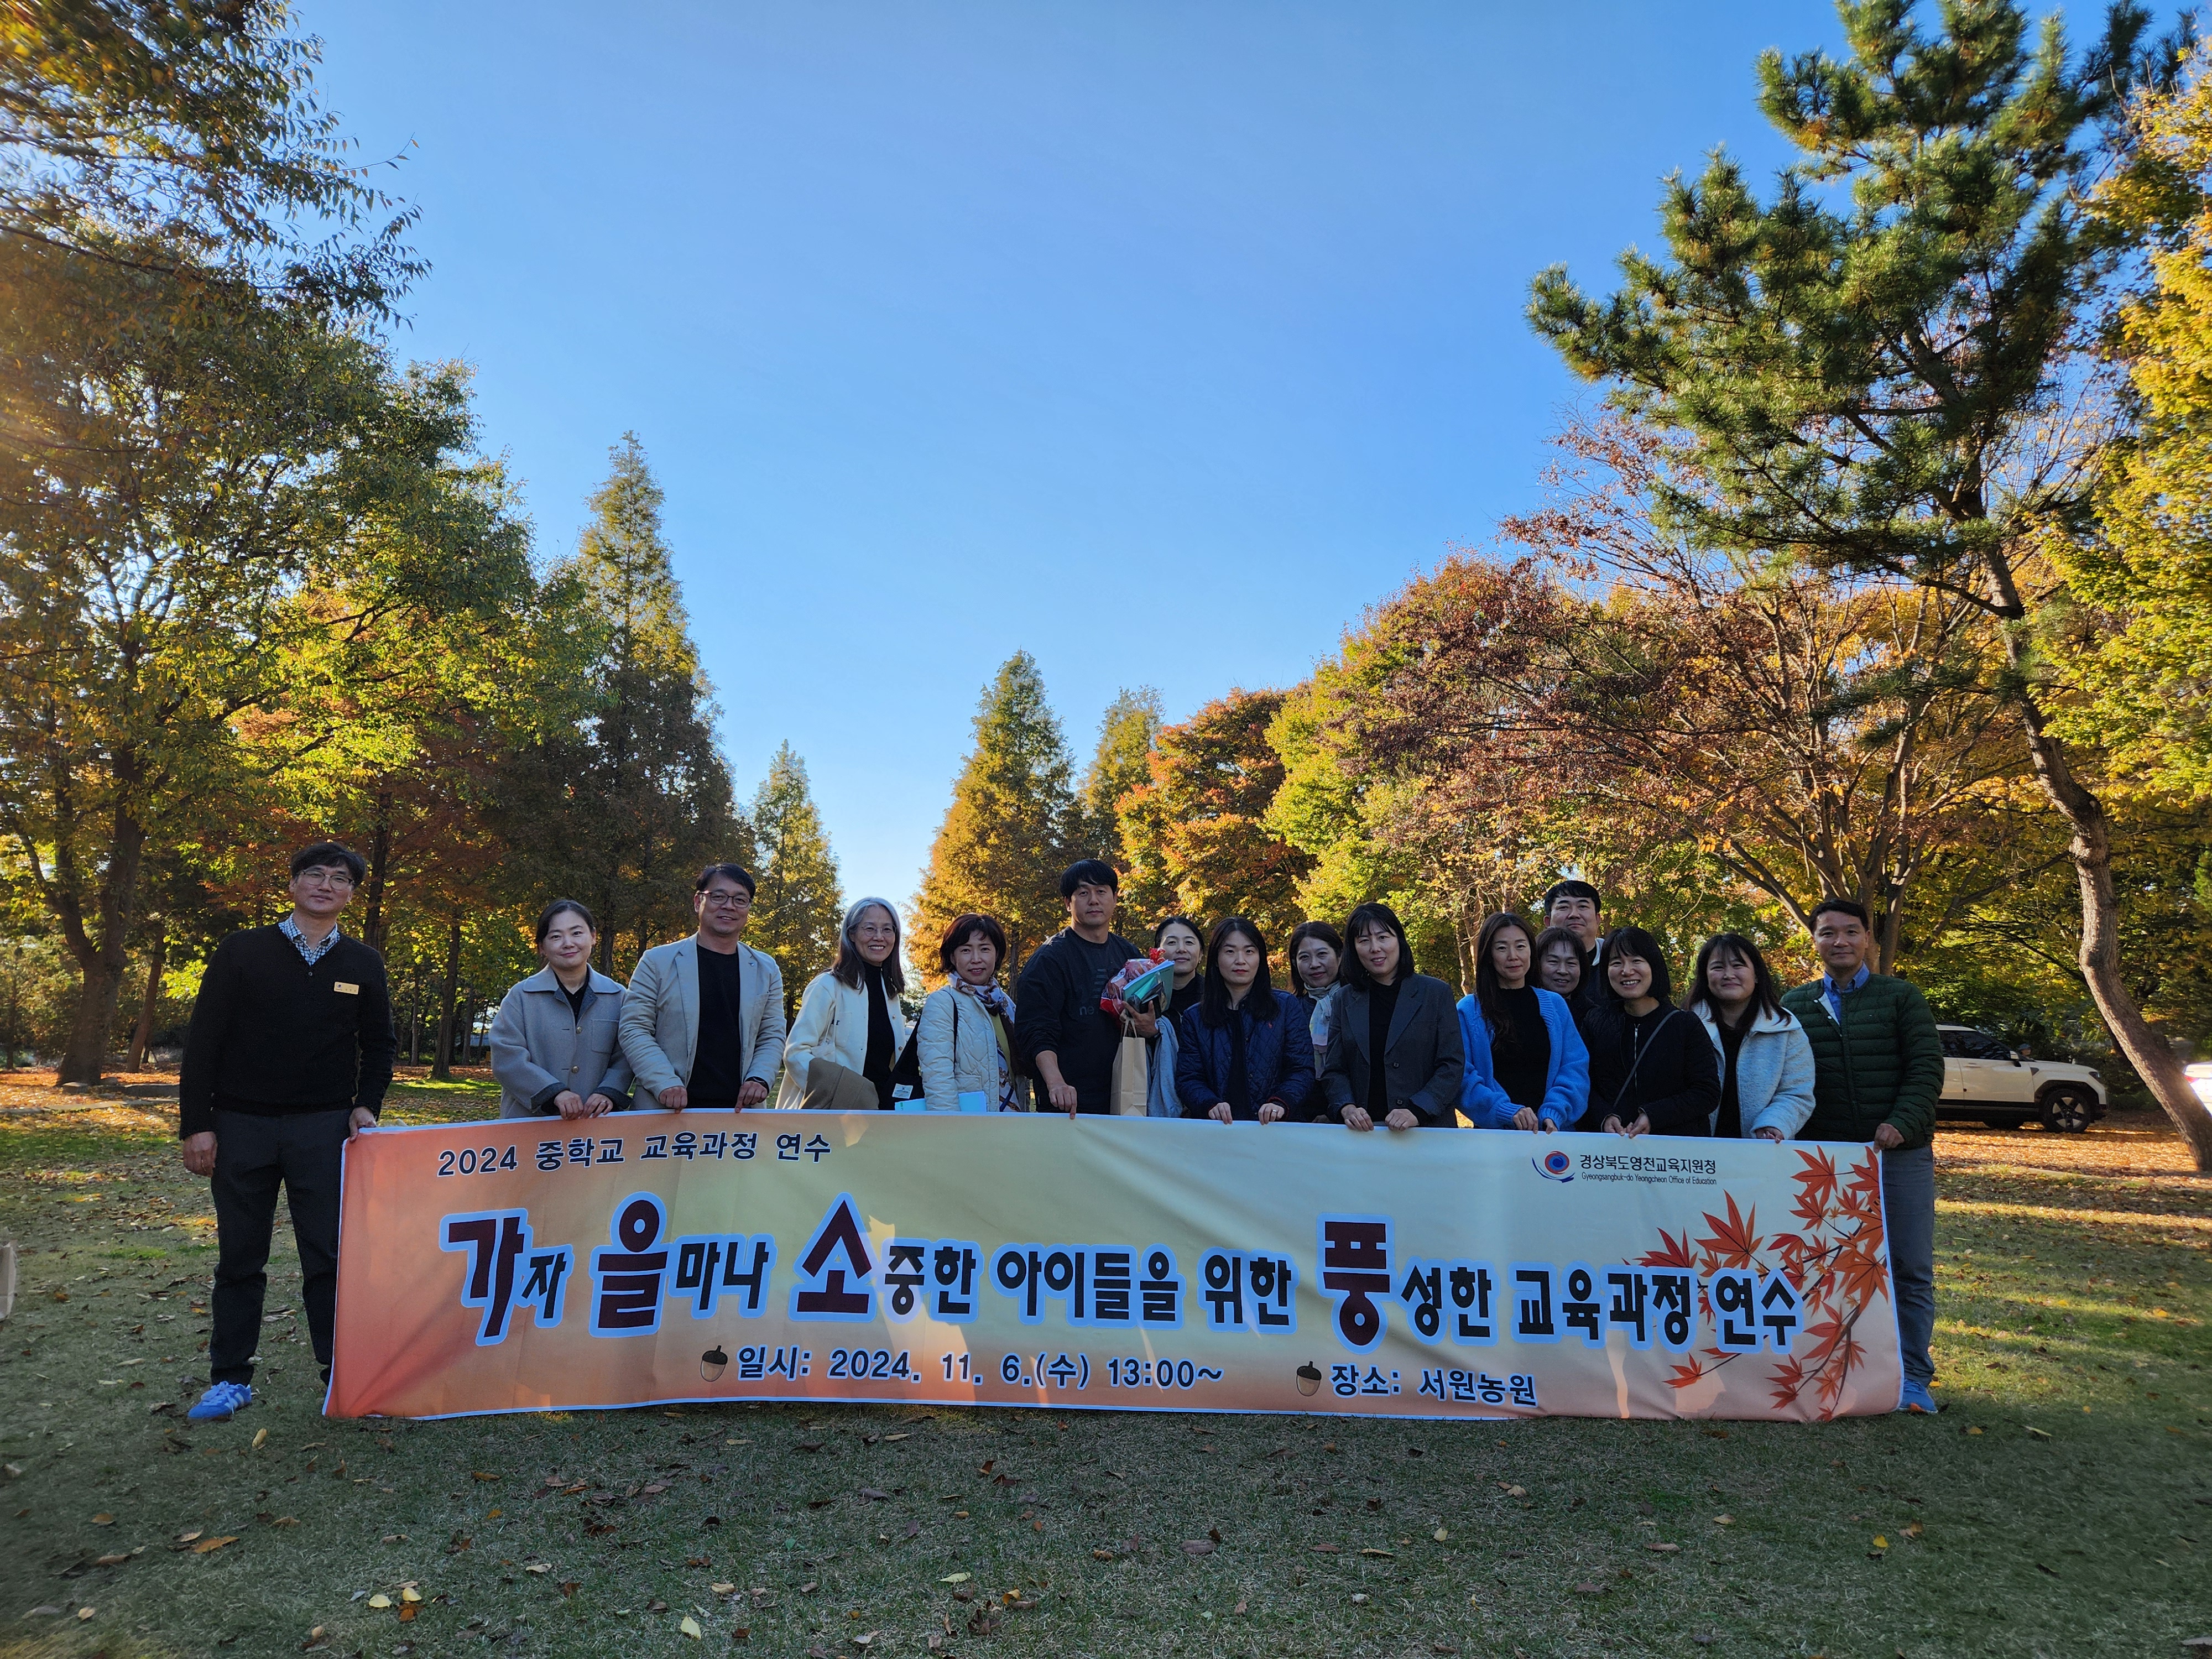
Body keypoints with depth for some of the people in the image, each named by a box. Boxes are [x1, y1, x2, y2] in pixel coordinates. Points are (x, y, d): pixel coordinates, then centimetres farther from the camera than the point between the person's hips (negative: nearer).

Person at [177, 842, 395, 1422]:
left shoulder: (363, 964, 6)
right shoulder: (242, 951, 2)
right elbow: (203, 1040, 0)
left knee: (331, 1255, 1)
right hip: (241, 1127, 0)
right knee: (239, 1258, 9)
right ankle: (231, 1379, 22)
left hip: (324, 1129, 0)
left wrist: (366, 1107, -2)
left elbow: (379, 1044, 12)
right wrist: (196, 1124, -5)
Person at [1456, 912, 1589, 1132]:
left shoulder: (1555, 1005, 8)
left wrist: (1553, 1114, -11)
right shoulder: (1468, 1011, -1)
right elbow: (1462, 1077, -8)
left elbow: (1575, 1068, 3)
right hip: (1492, 1131, -2)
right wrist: (1507, 1111, -19)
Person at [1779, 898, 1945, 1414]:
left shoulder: (1901, 997, 5)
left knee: (1910, 1270, 3)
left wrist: (1901, 1125, -16)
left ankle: (1911, 1377, 14)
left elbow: (1927, 1067, -3)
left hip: (1900, 1154, -1)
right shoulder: (1795, 1005, 10)